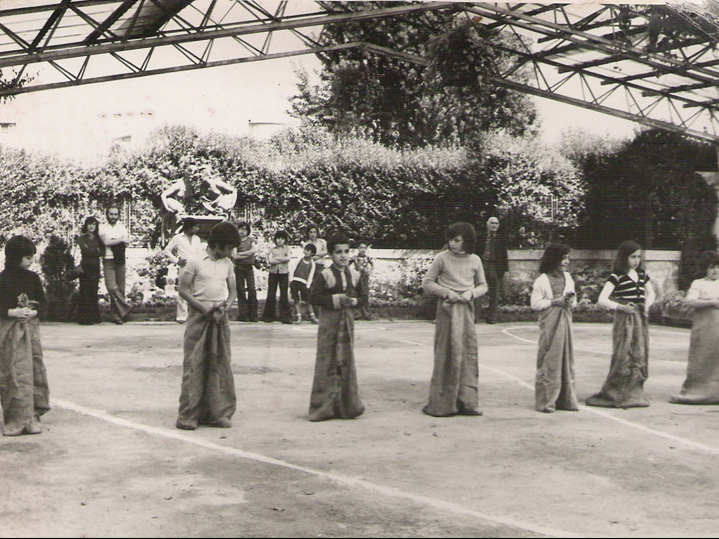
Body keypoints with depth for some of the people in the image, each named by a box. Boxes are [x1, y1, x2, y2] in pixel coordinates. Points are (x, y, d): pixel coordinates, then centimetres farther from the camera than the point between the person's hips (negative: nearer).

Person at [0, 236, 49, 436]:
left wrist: (34, 312, -9)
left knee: (34, 370, 2)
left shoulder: (33, 278, 7)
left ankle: (31, 417, 10)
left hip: (31, 328, 4)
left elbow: (43, 303, 9)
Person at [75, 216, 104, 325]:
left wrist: (90, 251, -8)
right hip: (85, 267, -4)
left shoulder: (98, 238, 16)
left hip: (95, 267, 4)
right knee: (85, 292, -6)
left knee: (94, 291, 3)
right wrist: (96, 250, 0)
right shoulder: (81, 238, 5)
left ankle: (94, 317, 8)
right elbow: (84, 250, -10)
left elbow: (103, 252, 3)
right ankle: (85, 317, -4)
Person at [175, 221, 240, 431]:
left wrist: (225, 306, -7)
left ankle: (219, 412, 11)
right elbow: (183, 289, -5)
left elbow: (232, 290, 14)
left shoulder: (227, 264, 11)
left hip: (220, 319, 5)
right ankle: (188, 415, 1)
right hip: (198, 318, -5)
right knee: (194, 366, -4)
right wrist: (203, 307, -15)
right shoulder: (195, 261, -4)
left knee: (220, 365, 5)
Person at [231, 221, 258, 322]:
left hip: (249, 267, 1)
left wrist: (241, 253, -6)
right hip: (239, 268, -1)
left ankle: (253, 315, -4)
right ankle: (243, 314, 0)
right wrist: (248, 255, -6)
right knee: (240, 291, -2)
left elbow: (254, 250, -7)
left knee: (252, 289, -7)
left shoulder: (251, 240, 11)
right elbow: (234, 256, -6)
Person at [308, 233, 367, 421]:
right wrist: (335, 300, -19)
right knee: (327, 361, -3)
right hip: (329, 320, -4)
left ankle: (347, 405, 15)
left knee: (347, 360, 7)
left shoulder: (354, 275, 7)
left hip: (347, 319, 4)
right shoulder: (325, 275, -7)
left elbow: (363, 296, 14)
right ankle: (324, 406, 3)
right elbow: (313, 297, -10)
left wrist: (354, 301, -7)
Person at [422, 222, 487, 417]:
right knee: (447, 354, -5)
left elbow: (483, 285, 15)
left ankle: (467, 402, 10)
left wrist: (471, 293, -6)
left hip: (467, 309, 4)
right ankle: (442, 404, 2)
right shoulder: (442, 258, -2)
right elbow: (427, 284, 1)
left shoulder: (474, 260, 7)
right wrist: (446, 292, -13)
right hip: (447, 309, -3)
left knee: (469, 353, 2)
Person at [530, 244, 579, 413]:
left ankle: (566, 399, 14)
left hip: (565, 321, 6)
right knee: (549, 360, -5)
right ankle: (545, 401, 1)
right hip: (549, 322, -6)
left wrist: (571, 301, -2)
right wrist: (554, 302, -16)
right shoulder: (542, 280, -7)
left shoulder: (568, 277, 13)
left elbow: (573, 299, 20)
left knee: (566, 359, 7)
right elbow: (535, 304, -9)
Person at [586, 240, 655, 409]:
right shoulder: (617, 276, -8)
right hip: (624, 319, -6)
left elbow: (651, 293, 26)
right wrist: (619, 306, -26)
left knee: (640, 356, 6)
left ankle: (634, 393, 14)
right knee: (623, 356, -9)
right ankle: (615, 395, -1)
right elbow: (602, 300, -15)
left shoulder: (642, 274, 11)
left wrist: (647, 305, 6)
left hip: (640, 319, 6)